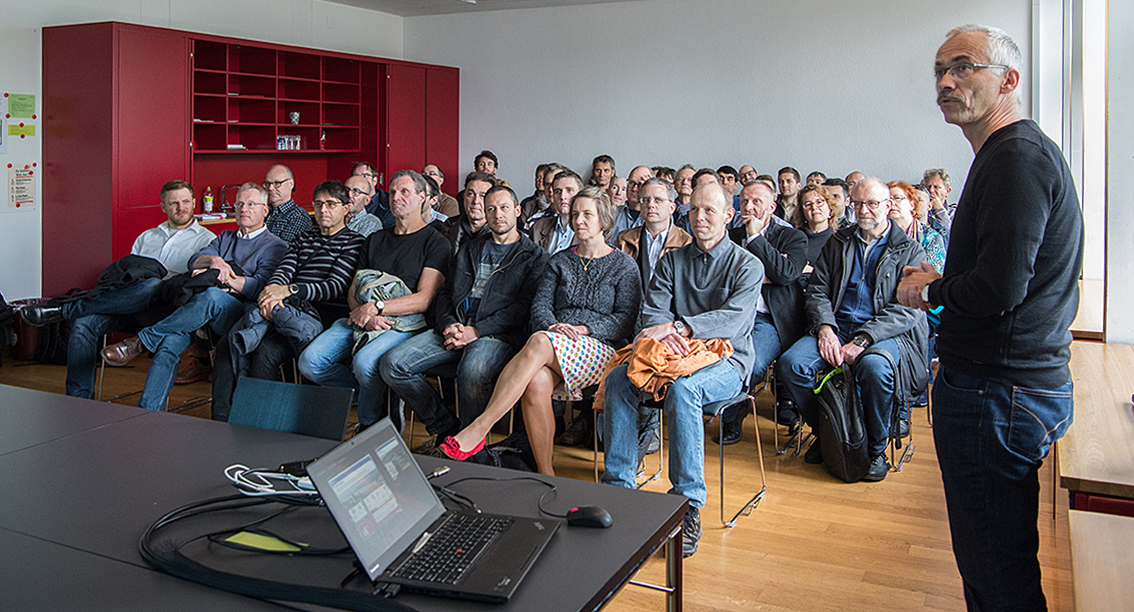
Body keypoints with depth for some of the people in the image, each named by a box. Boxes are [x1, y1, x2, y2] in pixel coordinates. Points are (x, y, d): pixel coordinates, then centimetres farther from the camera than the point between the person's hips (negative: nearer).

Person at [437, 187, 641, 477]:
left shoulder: (624, 265, 10)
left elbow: (627, 320, 1)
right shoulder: (559, 261, 21)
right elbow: (540, 304, 10)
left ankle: (477, 430, -38)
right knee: (536, 382, -35)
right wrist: (552, 325, -13)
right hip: (556, 347, 3)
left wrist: (583, 328, -13)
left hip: (601, 350, -3)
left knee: (540, 343, -36)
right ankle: (545, 473, -25)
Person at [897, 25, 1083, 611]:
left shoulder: (1016, 157, -17)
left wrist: (928, 292, -8)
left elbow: (998, 290, -26)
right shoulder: (1019, 151, 17)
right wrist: (944, 282, 12)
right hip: (1024, 380, 11)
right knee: (989, 556, 21)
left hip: (998, 394, -11)